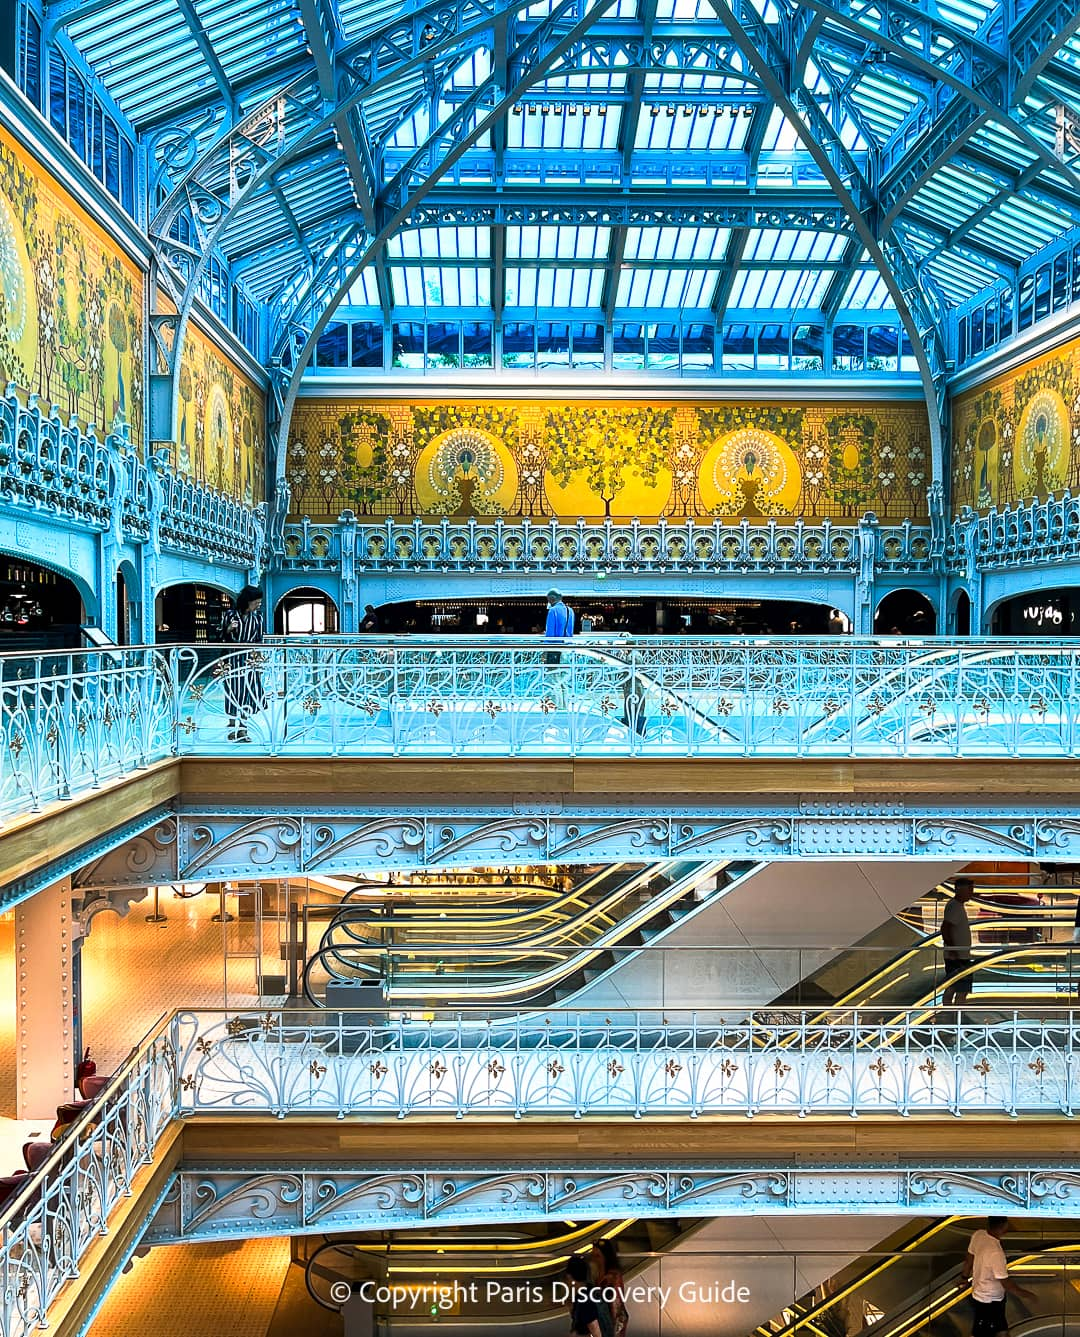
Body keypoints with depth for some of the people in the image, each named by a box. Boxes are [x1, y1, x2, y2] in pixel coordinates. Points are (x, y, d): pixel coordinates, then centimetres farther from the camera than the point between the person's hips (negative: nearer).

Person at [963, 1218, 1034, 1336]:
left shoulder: (978, 1235, -10)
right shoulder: (995, 1253, -36)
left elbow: (969, 1259, 6)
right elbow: (1006, 1283, -26)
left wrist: (965, 1278, 22)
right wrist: (1025, 1294, -10)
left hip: (979, 1293, 8)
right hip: (989, 1301, -8)